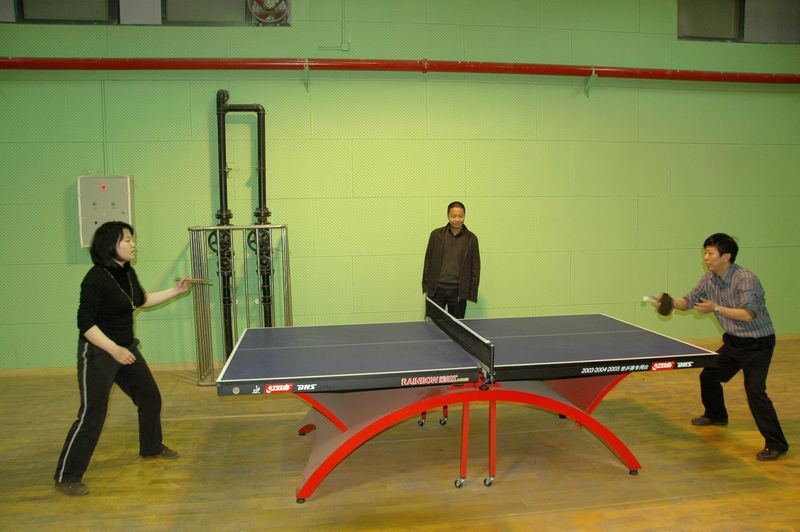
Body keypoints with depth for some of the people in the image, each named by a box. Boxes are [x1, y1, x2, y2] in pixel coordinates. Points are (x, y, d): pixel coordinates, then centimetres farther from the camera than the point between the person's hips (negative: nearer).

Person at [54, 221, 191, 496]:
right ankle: (66, 477, 8)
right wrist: (113, 349, -29)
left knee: (150, 398, 18)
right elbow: (85, 323, -22)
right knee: (92, 415, -6)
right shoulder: (96, 279, -21)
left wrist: (175, 291, 15)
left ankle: (151, 447, 40)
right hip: (98, 352, -9)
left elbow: (141, 300, 21)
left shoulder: (127, 273, 3)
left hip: (125, 349, 9)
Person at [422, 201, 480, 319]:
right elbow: (428, 261, 7)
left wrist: (472, 293, -1)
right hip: (436, 289, 0)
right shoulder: (436, 235, 2)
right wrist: (426, 287, 3)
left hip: (458, 291, 0)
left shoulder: (471, 238, 1)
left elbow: (475, 267, 4)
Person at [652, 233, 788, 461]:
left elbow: (748, 315, -32)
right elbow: (689, 301, 4)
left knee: (755, 390, -18)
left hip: (758, 344, -8)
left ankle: (776, 444, -6)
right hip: (733, 342, 8)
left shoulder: (746, 279, -25)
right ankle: (716, 415, 42)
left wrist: (716, 308, -32)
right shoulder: (709, 279, 0)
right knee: (708, 376, 15)